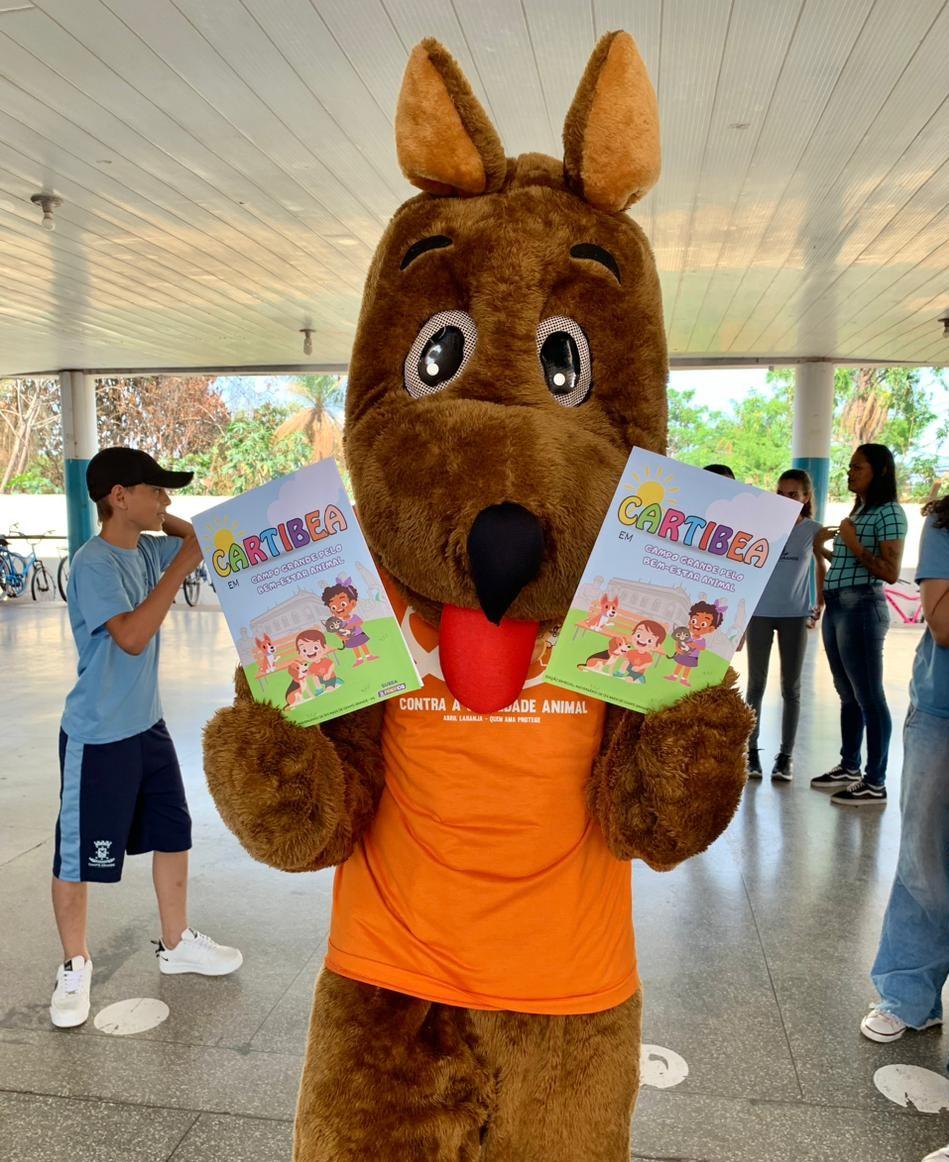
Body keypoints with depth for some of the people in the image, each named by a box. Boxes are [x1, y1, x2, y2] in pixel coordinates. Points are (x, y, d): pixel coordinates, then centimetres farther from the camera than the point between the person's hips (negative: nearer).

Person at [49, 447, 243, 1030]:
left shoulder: (148, 551, 3)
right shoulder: (93, 564, -20)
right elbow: (132, 637, -30)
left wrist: (165, 522, -2)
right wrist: (182, 566, -27)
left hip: (148, 725, 8)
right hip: (98, 737, -8)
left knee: (174, 834, 17)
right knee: (79, 855, 8)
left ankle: (177, 943, 35)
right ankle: (76, 966, 28)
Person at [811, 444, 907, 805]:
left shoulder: (888, 512, -8)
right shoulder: (857, 511, 19)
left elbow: (891, 572, -14)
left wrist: (854, 546, -18)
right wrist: (823, 549, 18)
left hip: (861, 608, -9)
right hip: (836, 607, 9)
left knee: (869, 697, -3)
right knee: (848, 695, 16)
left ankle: (875, 784, 4)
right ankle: (849, 767, 27)